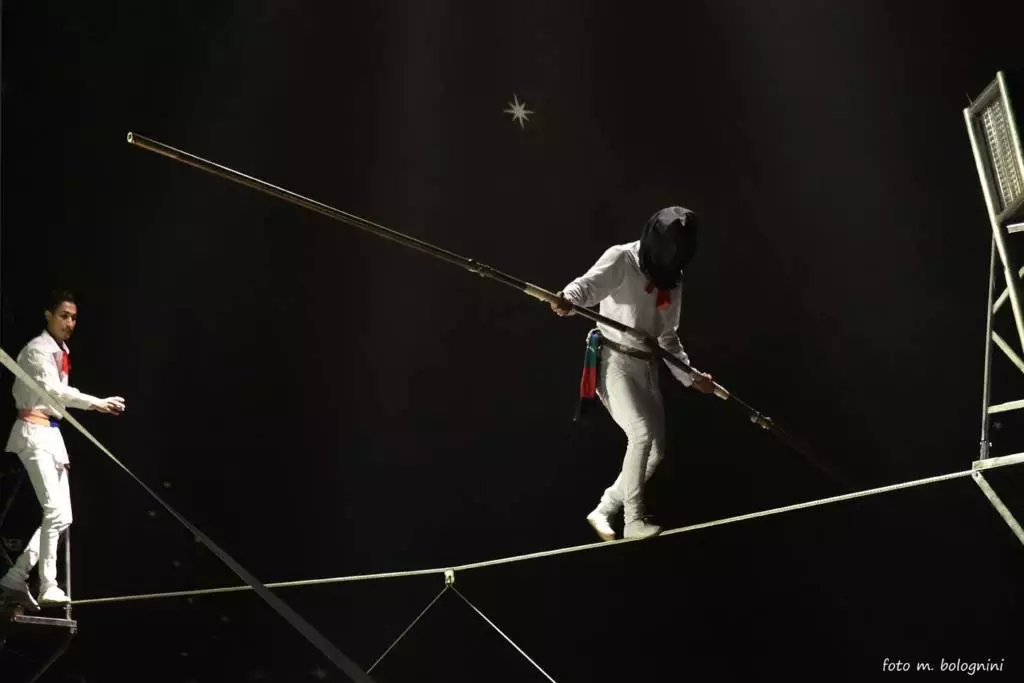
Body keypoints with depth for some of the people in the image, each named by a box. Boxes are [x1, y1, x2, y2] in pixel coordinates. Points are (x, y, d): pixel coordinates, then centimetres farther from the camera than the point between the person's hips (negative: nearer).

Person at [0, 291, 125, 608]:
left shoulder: (61, 353, 19)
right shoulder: (38, 349, -8)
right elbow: (53, 390, -25)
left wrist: (61, 449, 17)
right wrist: (97, 403, -36)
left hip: (52, 434, 9)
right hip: (34, 432, -9)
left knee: (62, 516, 5)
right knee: (55, 510, -16)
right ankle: (48, 586, -11)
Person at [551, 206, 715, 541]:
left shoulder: (673, 279, 11)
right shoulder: (622, 258, -9)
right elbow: (589, 283, -29)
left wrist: (691, 377, 15)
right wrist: (568, 298, -51)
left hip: (646, 365, 8)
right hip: (614, 360, -8)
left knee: (656, 448, 7)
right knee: (643, 434, -22)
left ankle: (603, 510, 18)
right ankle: (634, 520, -9)